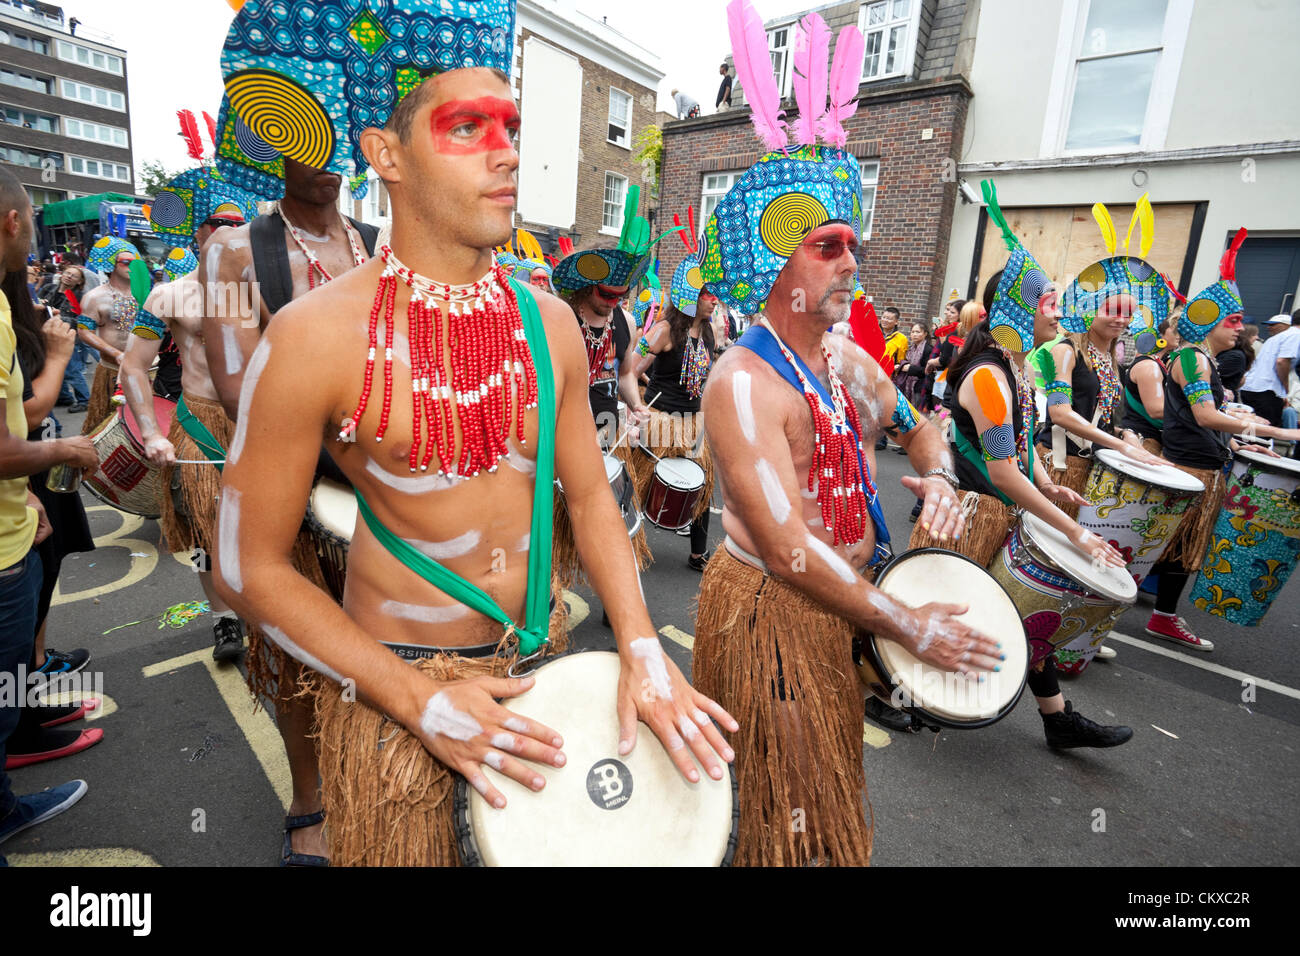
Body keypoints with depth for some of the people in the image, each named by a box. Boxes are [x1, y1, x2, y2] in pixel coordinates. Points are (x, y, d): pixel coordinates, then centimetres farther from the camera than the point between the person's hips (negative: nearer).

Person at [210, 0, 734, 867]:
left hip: (535, 661, 5)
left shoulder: (548, 322, -5)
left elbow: (589, 491, 0)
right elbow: (251, 567, -13)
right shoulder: (317, 336, -18)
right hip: (393, 681, -4)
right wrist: (421, 700, -17)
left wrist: (642, 650, -10)